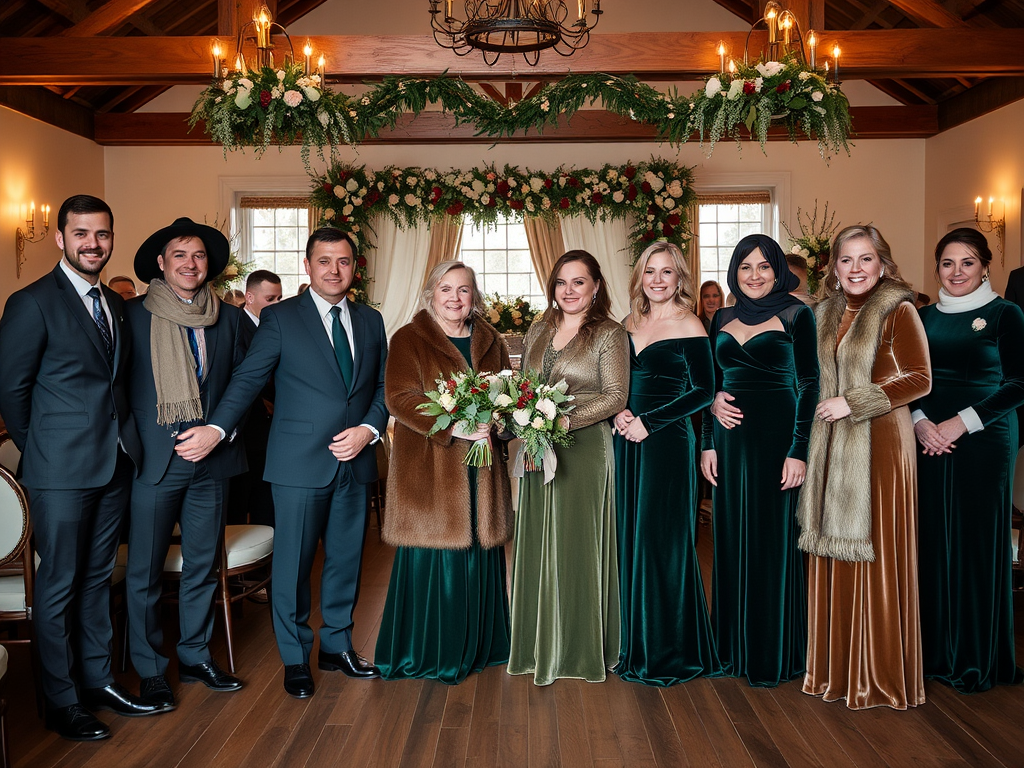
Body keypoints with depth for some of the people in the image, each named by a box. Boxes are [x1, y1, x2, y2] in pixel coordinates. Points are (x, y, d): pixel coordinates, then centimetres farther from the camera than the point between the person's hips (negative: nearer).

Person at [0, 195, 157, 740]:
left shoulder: (115, 304, 12)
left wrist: (124, 438, 6)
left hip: (116, 464, 7)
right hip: (62, 471, -6)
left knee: (97, 577, 17)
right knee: (59, 585, 5)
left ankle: (97, 680, 30)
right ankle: (62, 702, 18)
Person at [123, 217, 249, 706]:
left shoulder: (228, 318, 7)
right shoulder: (133, 315, -1)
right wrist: (131, 443, -7)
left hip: (211, 459, 3)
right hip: (153, 460, -3)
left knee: (203, 565, 12)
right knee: (145, 570, 5)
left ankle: (195, 656, 28)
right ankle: (150, 669, 20)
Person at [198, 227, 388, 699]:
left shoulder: (371, 321, 10)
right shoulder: (279, 318, -2)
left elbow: (383, 386, 11)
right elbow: (248, 379, -8)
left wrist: (368, 429, -5)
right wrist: (216, 428, -20)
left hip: (354, 461, 4)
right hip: (300, 463, -4)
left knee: (346, 559, 13)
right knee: (293, 564, 4)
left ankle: (337, 646, 30)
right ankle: (295, 658, 20)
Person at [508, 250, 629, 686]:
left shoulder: (609, 335, -4)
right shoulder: (539, 330, 13)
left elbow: (615, 396, -11)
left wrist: (564, 419, -20)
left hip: (584, 449, -5)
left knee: (578, 543, 2)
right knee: (538, 545, 9)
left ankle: (580, 648, 17)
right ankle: (541, 644, 22)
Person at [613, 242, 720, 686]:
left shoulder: (688, 327, -6)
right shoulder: (631, 325, 12)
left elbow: (704, 391, -12)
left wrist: (649, 422, -14)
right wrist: (618, 411, -4)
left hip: (666, 444, -6)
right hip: (628, 443, 6)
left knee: (661, 542, -2)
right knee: (631, 539, 10)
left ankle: (668, 652, 11)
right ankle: (636, 645, 23)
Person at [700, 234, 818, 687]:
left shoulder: (796, 315, -3)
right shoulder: (723, 319, 11)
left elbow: (809, 385, -7)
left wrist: (798, 451, -13)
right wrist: (707, 443, 8)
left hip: (776, 435, -5)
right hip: (730, 438, 5)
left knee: (772, 539, 2)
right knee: (731, 538, 10)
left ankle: (772, 654, 15)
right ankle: (733, 645, 24)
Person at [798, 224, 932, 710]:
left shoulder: (898, 311, -6)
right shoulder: (828, 313, 13)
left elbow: (919, 379, -11)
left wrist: (854, 403, -14)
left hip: (879, 444, -6)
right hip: (834, 447, 6)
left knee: (876, 555, -2)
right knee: (835, 553, 8)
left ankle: (881, 675, 11)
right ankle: (838, 666, 20)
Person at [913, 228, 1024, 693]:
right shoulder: (925, 317, 10)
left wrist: (962, 422, -14)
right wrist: (919, 421, -7)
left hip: (984, 441, -4)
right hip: (929, 441, 4)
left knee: (978, 541, 0)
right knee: (932, 538, 4)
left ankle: (977, 658, 13)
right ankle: (935, 648, 16)